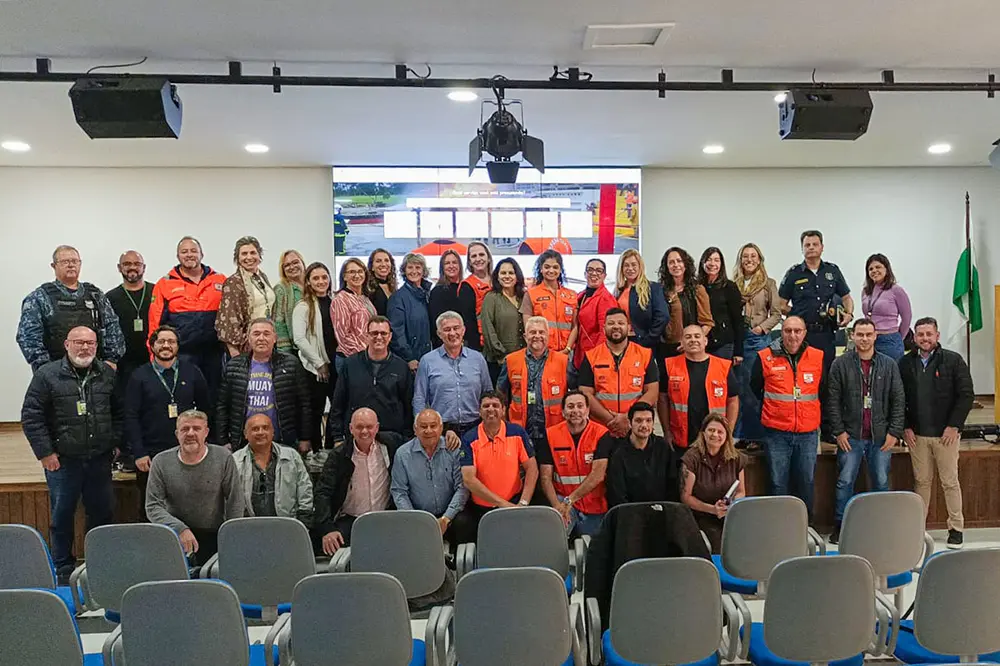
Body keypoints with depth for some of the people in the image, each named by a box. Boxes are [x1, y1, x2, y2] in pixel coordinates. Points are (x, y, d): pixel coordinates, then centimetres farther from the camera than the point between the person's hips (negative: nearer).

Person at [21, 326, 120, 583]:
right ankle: (63, 570, 23)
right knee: (62, 516, 8)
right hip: (62, 461, -3)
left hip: (100, 460, 3)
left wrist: (115, 441, 4)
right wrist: (45, 452, -8)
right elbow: (31, 416, -5)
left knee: (103, 513, 10)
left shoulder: (107, 374, 6)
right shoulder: (47, 374, -5)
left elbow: (119, 412, 13)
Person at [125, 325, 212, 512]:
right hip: (150, 456, -1)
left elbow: (206, 408, 11)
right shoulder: (139, 377, 3)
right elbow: (131, 417, -1)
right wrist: (139, 453, -8)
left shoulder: (192, 373, 7)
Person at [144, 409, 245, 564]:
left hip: (214, 536, 0)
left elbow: (236, 504, -3)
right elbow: (152, 506, -4)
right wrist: (181, 529, -18)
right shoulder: (161, 462, -2)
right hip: (176, 536, 1)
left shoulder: (223, 458, -6)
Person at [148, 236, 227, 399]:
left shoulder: (220, 281, 9)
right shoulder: (165, 284, 6)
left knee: (213, 398, 9)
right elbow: (155, 323, 3)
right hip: (181, 354, -1)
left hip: (213, 354, 2)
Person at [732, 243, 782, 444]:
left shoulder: (769, 283, 3)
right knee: (738, 384, 7)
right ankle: (740, 433, 17)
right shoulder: (733, 284, 8)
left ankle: (756, 434, 8)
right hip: (736, 337, 3)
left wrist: (762, 327, -9)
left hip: (758, 338, -3)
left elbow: (776, 314, 3)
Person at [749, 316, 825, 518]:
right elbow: (755, 389, 11)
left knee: (806, 481, 12)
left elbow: (825, 391, 15)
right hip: (776, 433, -2)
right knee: (778, 482, 6)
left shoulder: (818, 357, 1)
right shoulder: (765, 357, -4)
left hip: (808, 433, 2)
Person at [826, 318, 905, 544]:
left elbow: (898, 400, 4)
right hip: (851, 436, -1)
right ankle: (840, 525, 14)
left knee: (881, 483, 10)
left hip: (881, 437, 2)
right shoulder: (841, 364, -1)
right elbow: (832, 400, -1)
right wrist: (839, 430, -7)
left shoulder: (889, 365, 5)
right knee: (845, 482, 3)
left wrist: (895, 432, -3)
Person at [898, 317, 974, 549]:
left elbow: (966, 395, -5)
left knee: (950, 482, 5)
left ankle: (956, 528, 17)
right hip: (916, 434, 2)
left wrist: (953, 426, -10)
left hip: (946, 433, -2)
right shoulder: (905, 363, 4)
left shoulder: (953, 360, -3)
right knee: (921, 481, 10)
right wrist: (905, 427, 0)